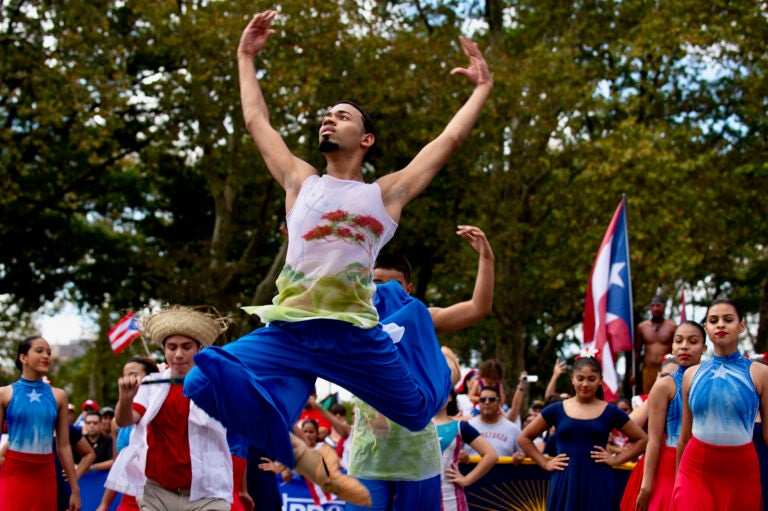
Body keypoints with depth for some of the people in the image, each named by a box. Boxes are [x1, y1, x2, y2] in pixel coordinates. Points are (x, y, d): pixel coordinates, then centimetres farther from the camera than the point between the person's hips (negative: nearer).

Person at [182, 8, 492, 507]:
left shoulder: (386, 193, 12)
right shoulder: (301, 181, 18)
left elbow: (450, 138, 16)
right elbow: (257, 121, 25)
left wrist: (483, 88, 20)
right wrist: (247, 59, 30)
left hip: (356, 335, -1)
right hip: (287, 331, 1)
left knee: (421, 407, 13)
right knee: (205, 384, -20)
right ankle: (312, 463, 0)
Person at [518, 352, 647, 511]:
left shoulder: (610, 412, 6)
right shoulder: (557, 410, 7)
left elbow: (642, 439, 12)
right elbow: (524, 438, 14)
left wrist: (616, 459, 2)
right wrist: (545, 463, 5)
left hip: (598, 486, -1)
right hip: (564, 485, 1)